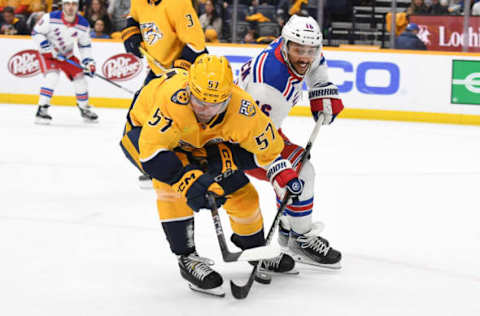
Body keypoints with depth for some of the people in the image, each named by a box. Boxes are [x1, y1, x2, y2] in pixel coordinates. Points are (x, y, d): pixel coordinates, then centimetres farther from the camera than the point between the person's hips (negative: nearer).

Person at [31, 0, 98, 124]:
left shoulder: (83, 24, -12)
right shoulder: (51, 18, -24)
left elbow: (85, 45, 2)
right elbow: (36, 32, -17)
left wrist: (89, 62, -7)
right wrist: (47, 48, -23)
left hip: (67, 54, 5)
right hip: (48, 53, -5)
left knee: (79, 76, 3)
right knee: (52, 76, -26)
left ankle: (84, 108, 24)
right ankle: (42, 109, -22)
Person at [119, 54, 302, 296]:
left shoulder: (241, 109, -30)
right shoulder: (173, 97, -44)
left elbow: (266, 145, -10)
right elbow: (152, 148, -43)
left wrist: (284, 173, -18)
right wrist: (187, 179, -48)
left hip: (198, 142, 4)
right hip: (143, 131, -4)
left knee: (240, 190, 2)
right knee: (173, 179, -32)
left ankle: (254, 248, 31)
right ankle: (187, 257, -18)